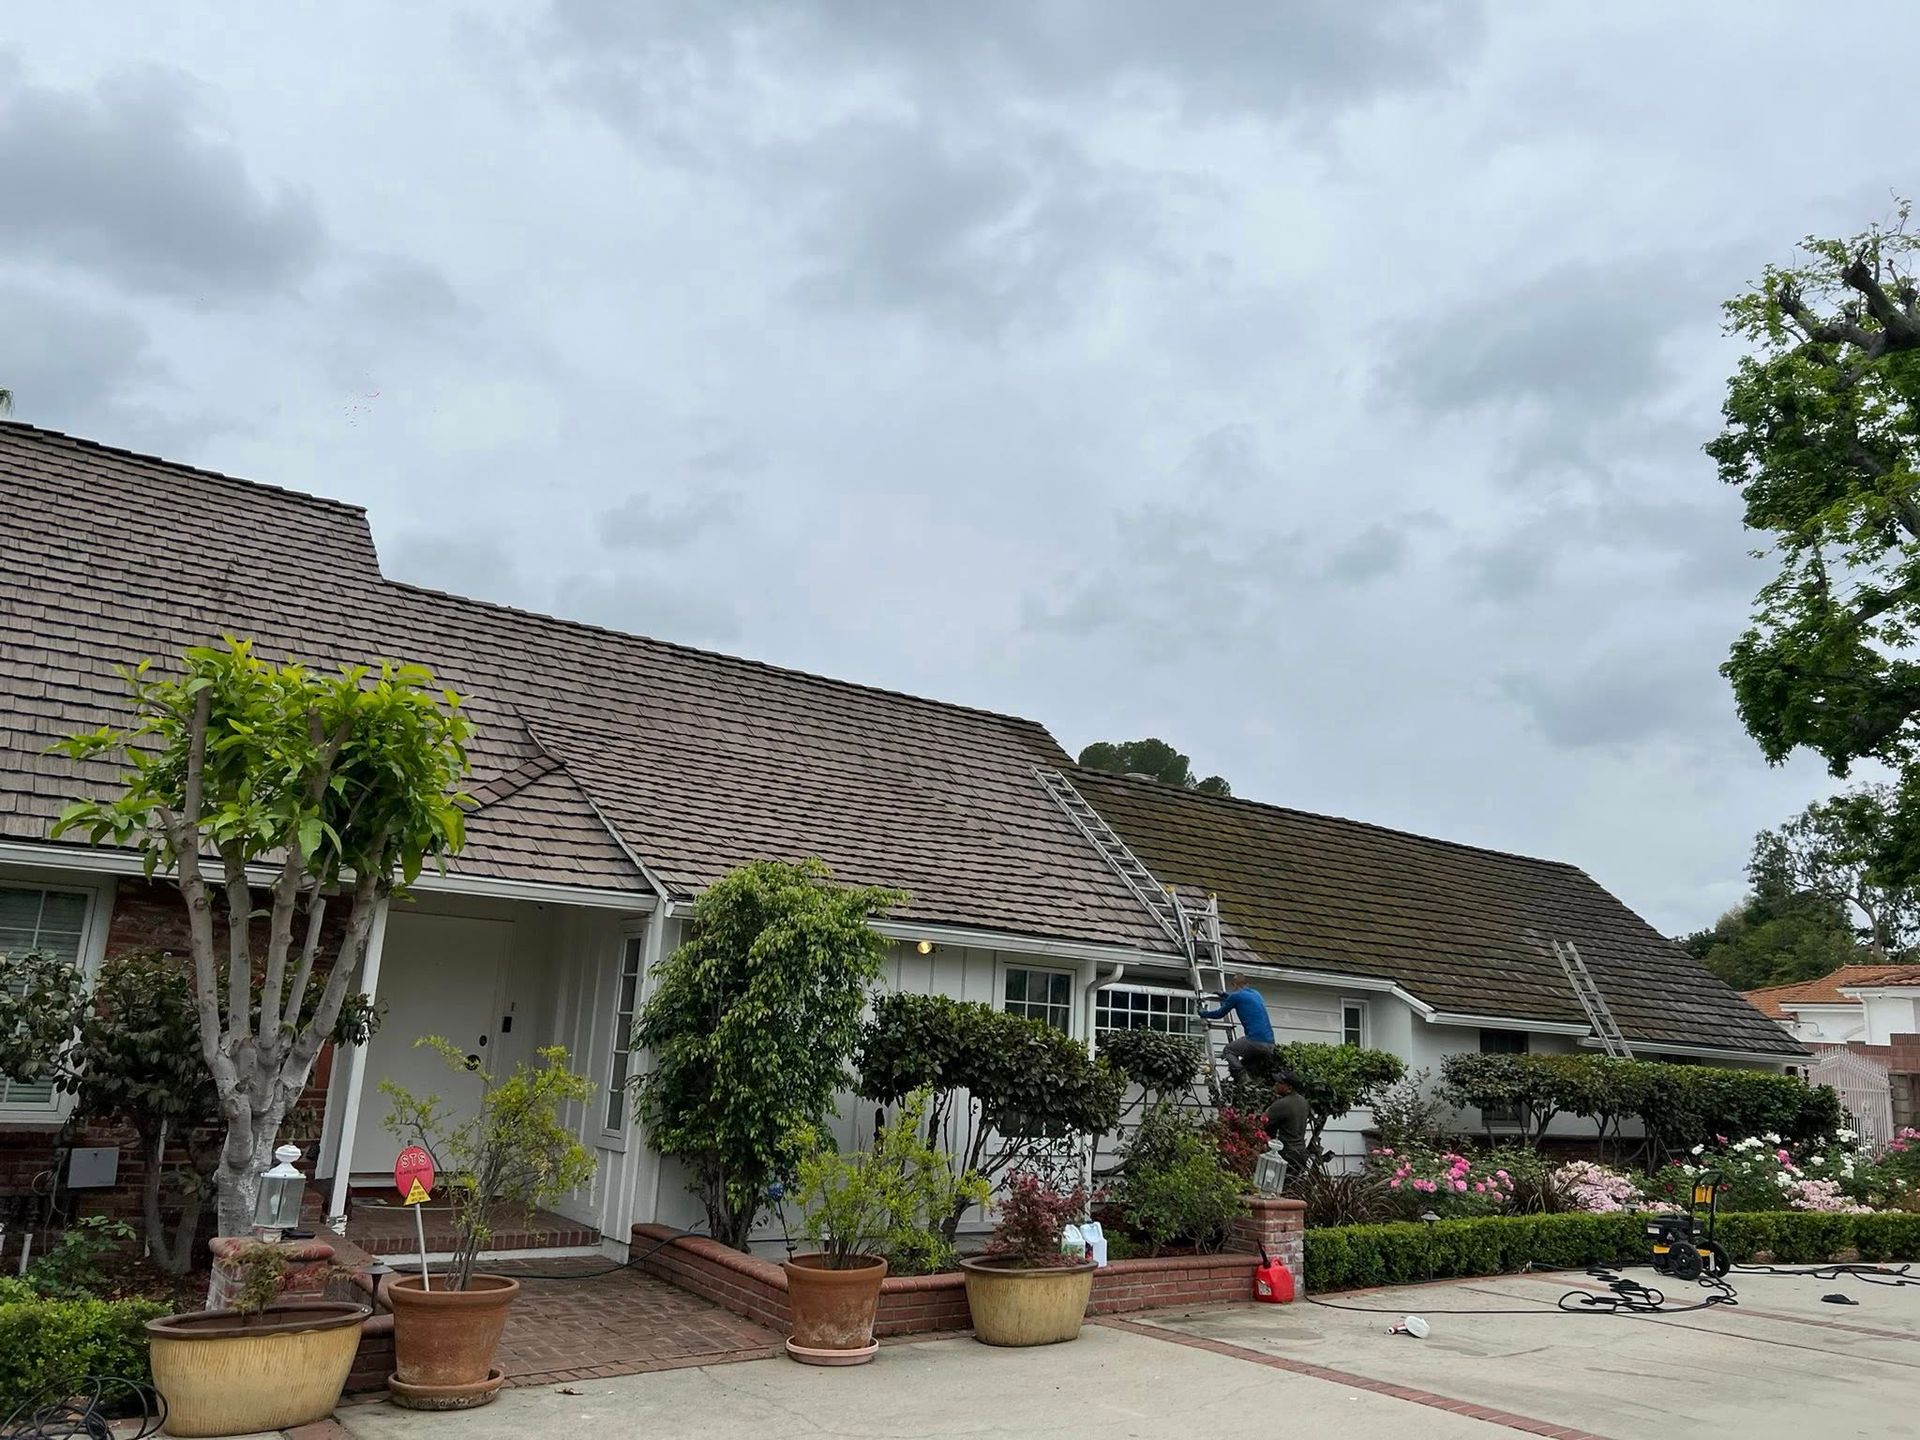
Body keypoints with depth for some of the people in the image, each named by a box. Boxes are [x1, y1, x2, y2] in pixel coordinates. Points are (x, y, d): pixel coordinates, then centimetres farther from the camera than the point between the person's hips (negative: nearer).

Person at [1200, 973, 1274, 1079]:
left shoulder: (1236, 996, 2)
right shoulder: (1256, 994, 22)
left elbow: (1220, 1014, 14)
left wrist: (1203, 1014, 32)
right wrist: (1225, 996, 58)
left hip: (1255, 1040, -7)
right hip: (1270, 1045, 7)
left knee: (1228, 1051, 13)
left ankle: (1244, 1079, -5)